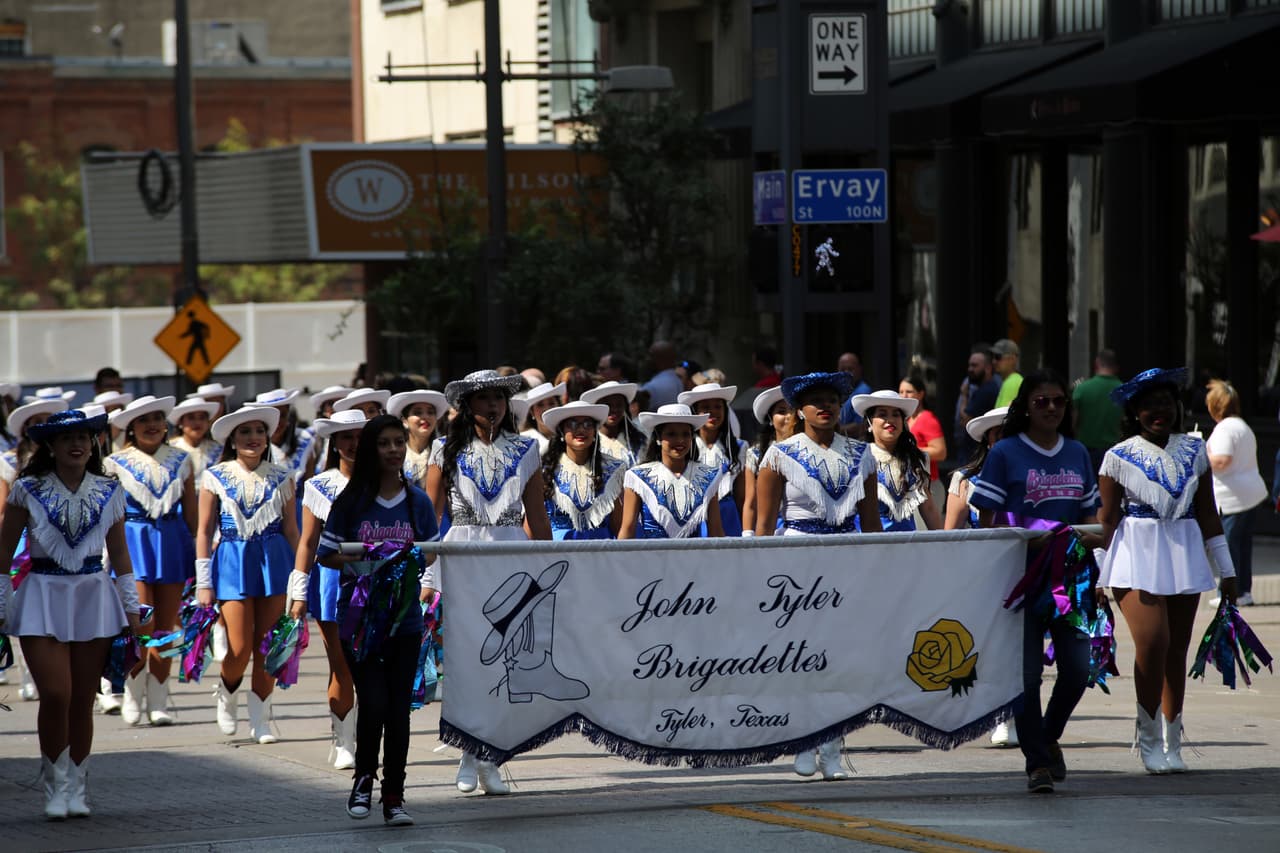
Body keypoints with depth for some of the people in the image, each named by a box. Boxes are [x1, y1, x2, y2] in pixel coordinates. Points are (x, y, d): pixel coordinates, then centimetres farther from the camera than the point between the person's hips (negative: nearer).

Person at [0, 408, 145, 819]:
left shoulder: (108, 492, 6)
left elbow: (120, 554, 13)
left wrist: (132, 608, 11)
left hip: (94, 597, 2)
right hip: (42, 597, -2)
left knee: (83, 700, 4)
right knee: (55, 695, -12)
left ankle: (77, 788, 17)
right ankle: (55, 785, 5)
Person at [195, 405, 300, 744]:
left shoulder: (281, 477, 6)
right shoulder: (216, 477, 1)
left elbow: (291, 530, 8)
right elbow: (204, 531, 3)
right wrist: (203, 584, 0)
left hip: (274, 561, 2)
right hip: (232, 561, -2)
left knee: (266, 646, 1)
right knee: (240, 648, -7)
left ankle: (261, 719, 13)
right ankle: (227, 693, 25)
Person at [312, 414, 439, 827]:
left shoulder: (419, 502, 5)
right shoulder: (350, 502, -2)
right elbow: (327, 555, 1)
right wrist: (364, 560, -16)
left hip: (405, 618, 2)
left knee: (398, 709, 3)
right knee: (373, 703, -9)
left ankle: (393, 797, 11)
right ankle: (363, 778, 16)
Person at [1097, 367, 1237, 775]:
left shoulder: (1193, 451, 10)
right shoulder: (1119, 457, 0)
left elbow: (1208, 512, 13)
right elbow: (1108, 518, 2)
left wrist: (1227, 569, 13)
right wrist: (1100, 577, 0)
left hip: (1185, 554, 4)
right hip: (1138, 555, -4)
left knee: (1177, 651, 5)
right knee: (1152, 642, -17)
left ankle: (1172, 745, 15)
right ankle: (1149, 741, -3)